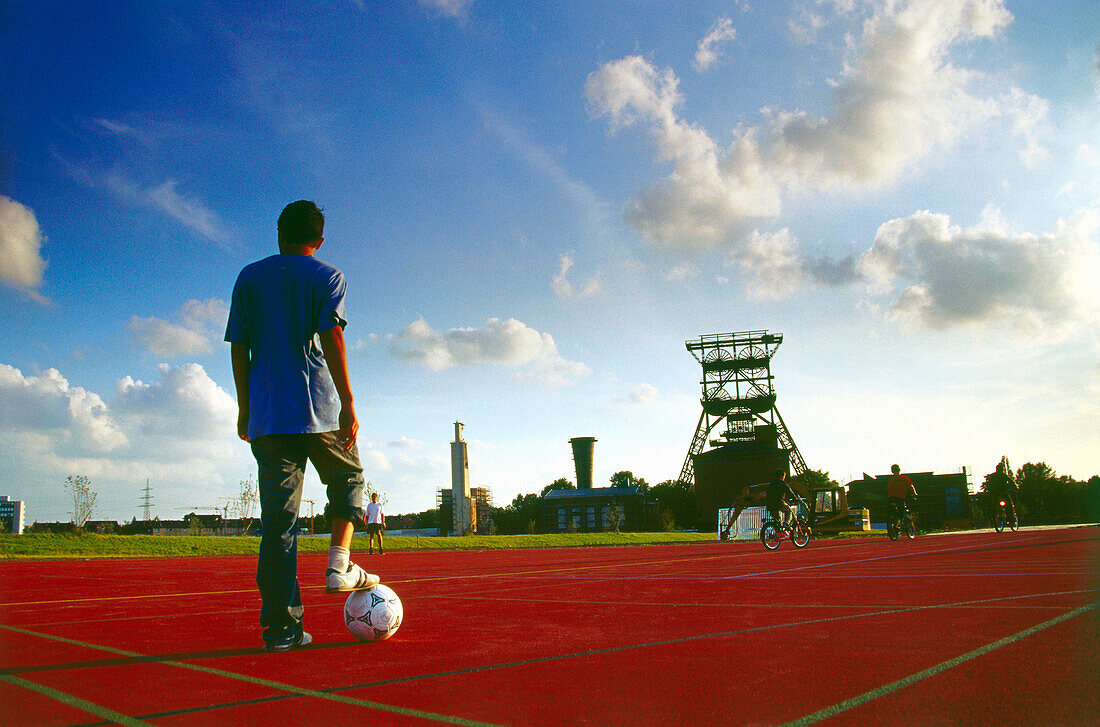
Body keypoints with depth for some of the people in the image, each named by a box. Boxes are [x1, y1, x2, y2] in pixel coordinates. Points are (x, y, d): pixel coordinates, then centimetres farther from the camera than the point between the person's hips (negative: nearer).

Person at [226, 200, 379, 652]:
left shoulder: (249, 278, 15)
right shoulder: (328, 276, 5)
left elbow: (239, 348, 11)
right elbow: (331, 337, -9)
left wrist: (244, 408, 17)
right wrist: (348, 403, -12)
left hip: (267, 416, 3)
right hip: (320, 411, -3)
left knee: (277, 519, 2)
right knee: (348, 479, 22)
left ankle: (280, 626, 1)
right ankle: (339, 566, 5)